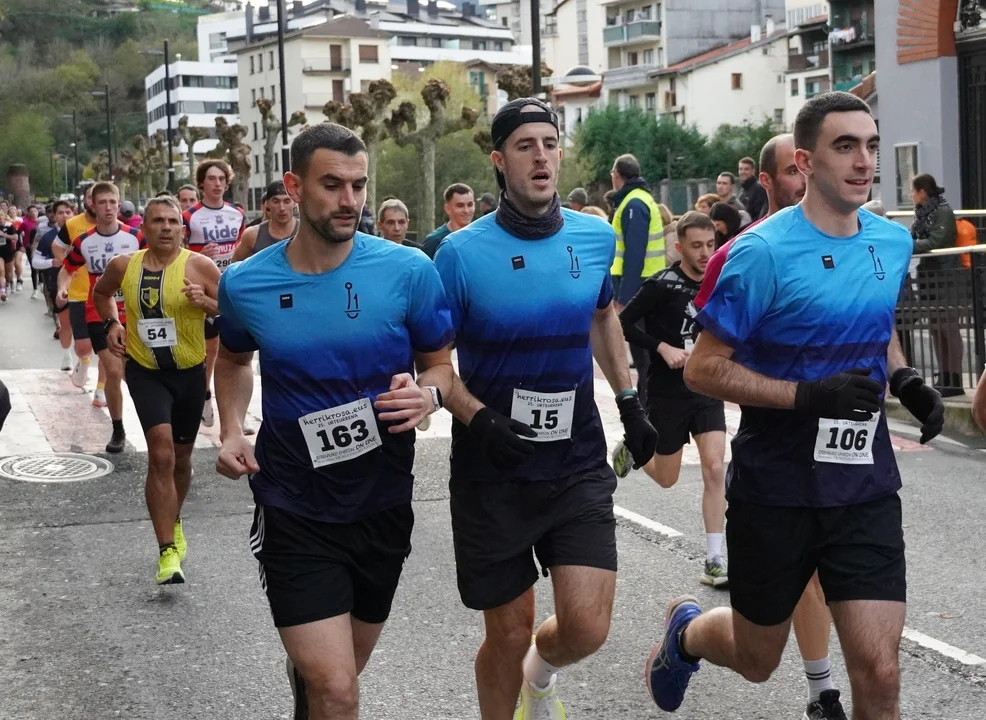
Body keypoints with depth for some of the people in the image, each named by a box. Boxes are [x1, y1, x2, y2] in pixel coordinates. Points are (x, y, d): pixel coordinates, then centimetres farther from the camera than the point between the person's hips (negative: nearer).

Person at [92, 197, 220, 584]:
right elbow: (101, 292, 19)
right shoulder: (123, 266, -3)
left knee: (181, 456, 17)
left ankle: (173, 522, 46)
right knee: (161, 454, -19)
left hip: (189, 373, 1)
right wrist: (112, 323, 3)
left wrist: (205, 302, -26)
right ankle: (168, 551, -16)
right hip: (145, 373, 0)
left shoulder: (199, 265, -11)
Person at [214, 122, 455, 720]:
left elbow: (441, 365, 2)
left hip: (382, 506, 2)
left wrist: (429, 394, -21)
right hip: (294, 511, -2)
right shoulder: (245, 284, -5)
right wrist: (232, 431, 0)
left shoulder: (409, 272, -10)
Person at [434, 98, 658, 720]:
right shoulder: (462, 253, -11)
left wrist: (630, 402, 17)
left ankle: (542, 669, 30)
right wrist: (480, 419, -21)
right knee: (509, 634, 6)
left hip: (578, 464, 3)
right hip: (493, 474, -2)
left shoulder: (596, 237, 0)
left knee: (587, 627, -7)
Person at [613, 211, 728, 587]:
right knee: (667, 479, 10)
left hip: (707, 390, 3)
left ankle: (714, 561, -4)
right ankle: (630, 449, 45)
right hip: (667, 392, -3)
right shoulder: (662, 285, -15)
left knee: (715, 468, -10)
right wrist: (663, 348, -22)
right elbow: (622, 325, -15)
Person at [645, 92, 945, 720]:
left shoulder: (893, 242, 3)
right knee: (756, 660, 16)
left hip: (865, 487, 4)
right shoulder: (764, 253, -15)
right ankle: (686, 630, 50)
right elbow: (703, 369, -14)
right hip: (776, 489, -4)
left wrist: (905, 380, 1)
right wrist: (809, 395, -25)